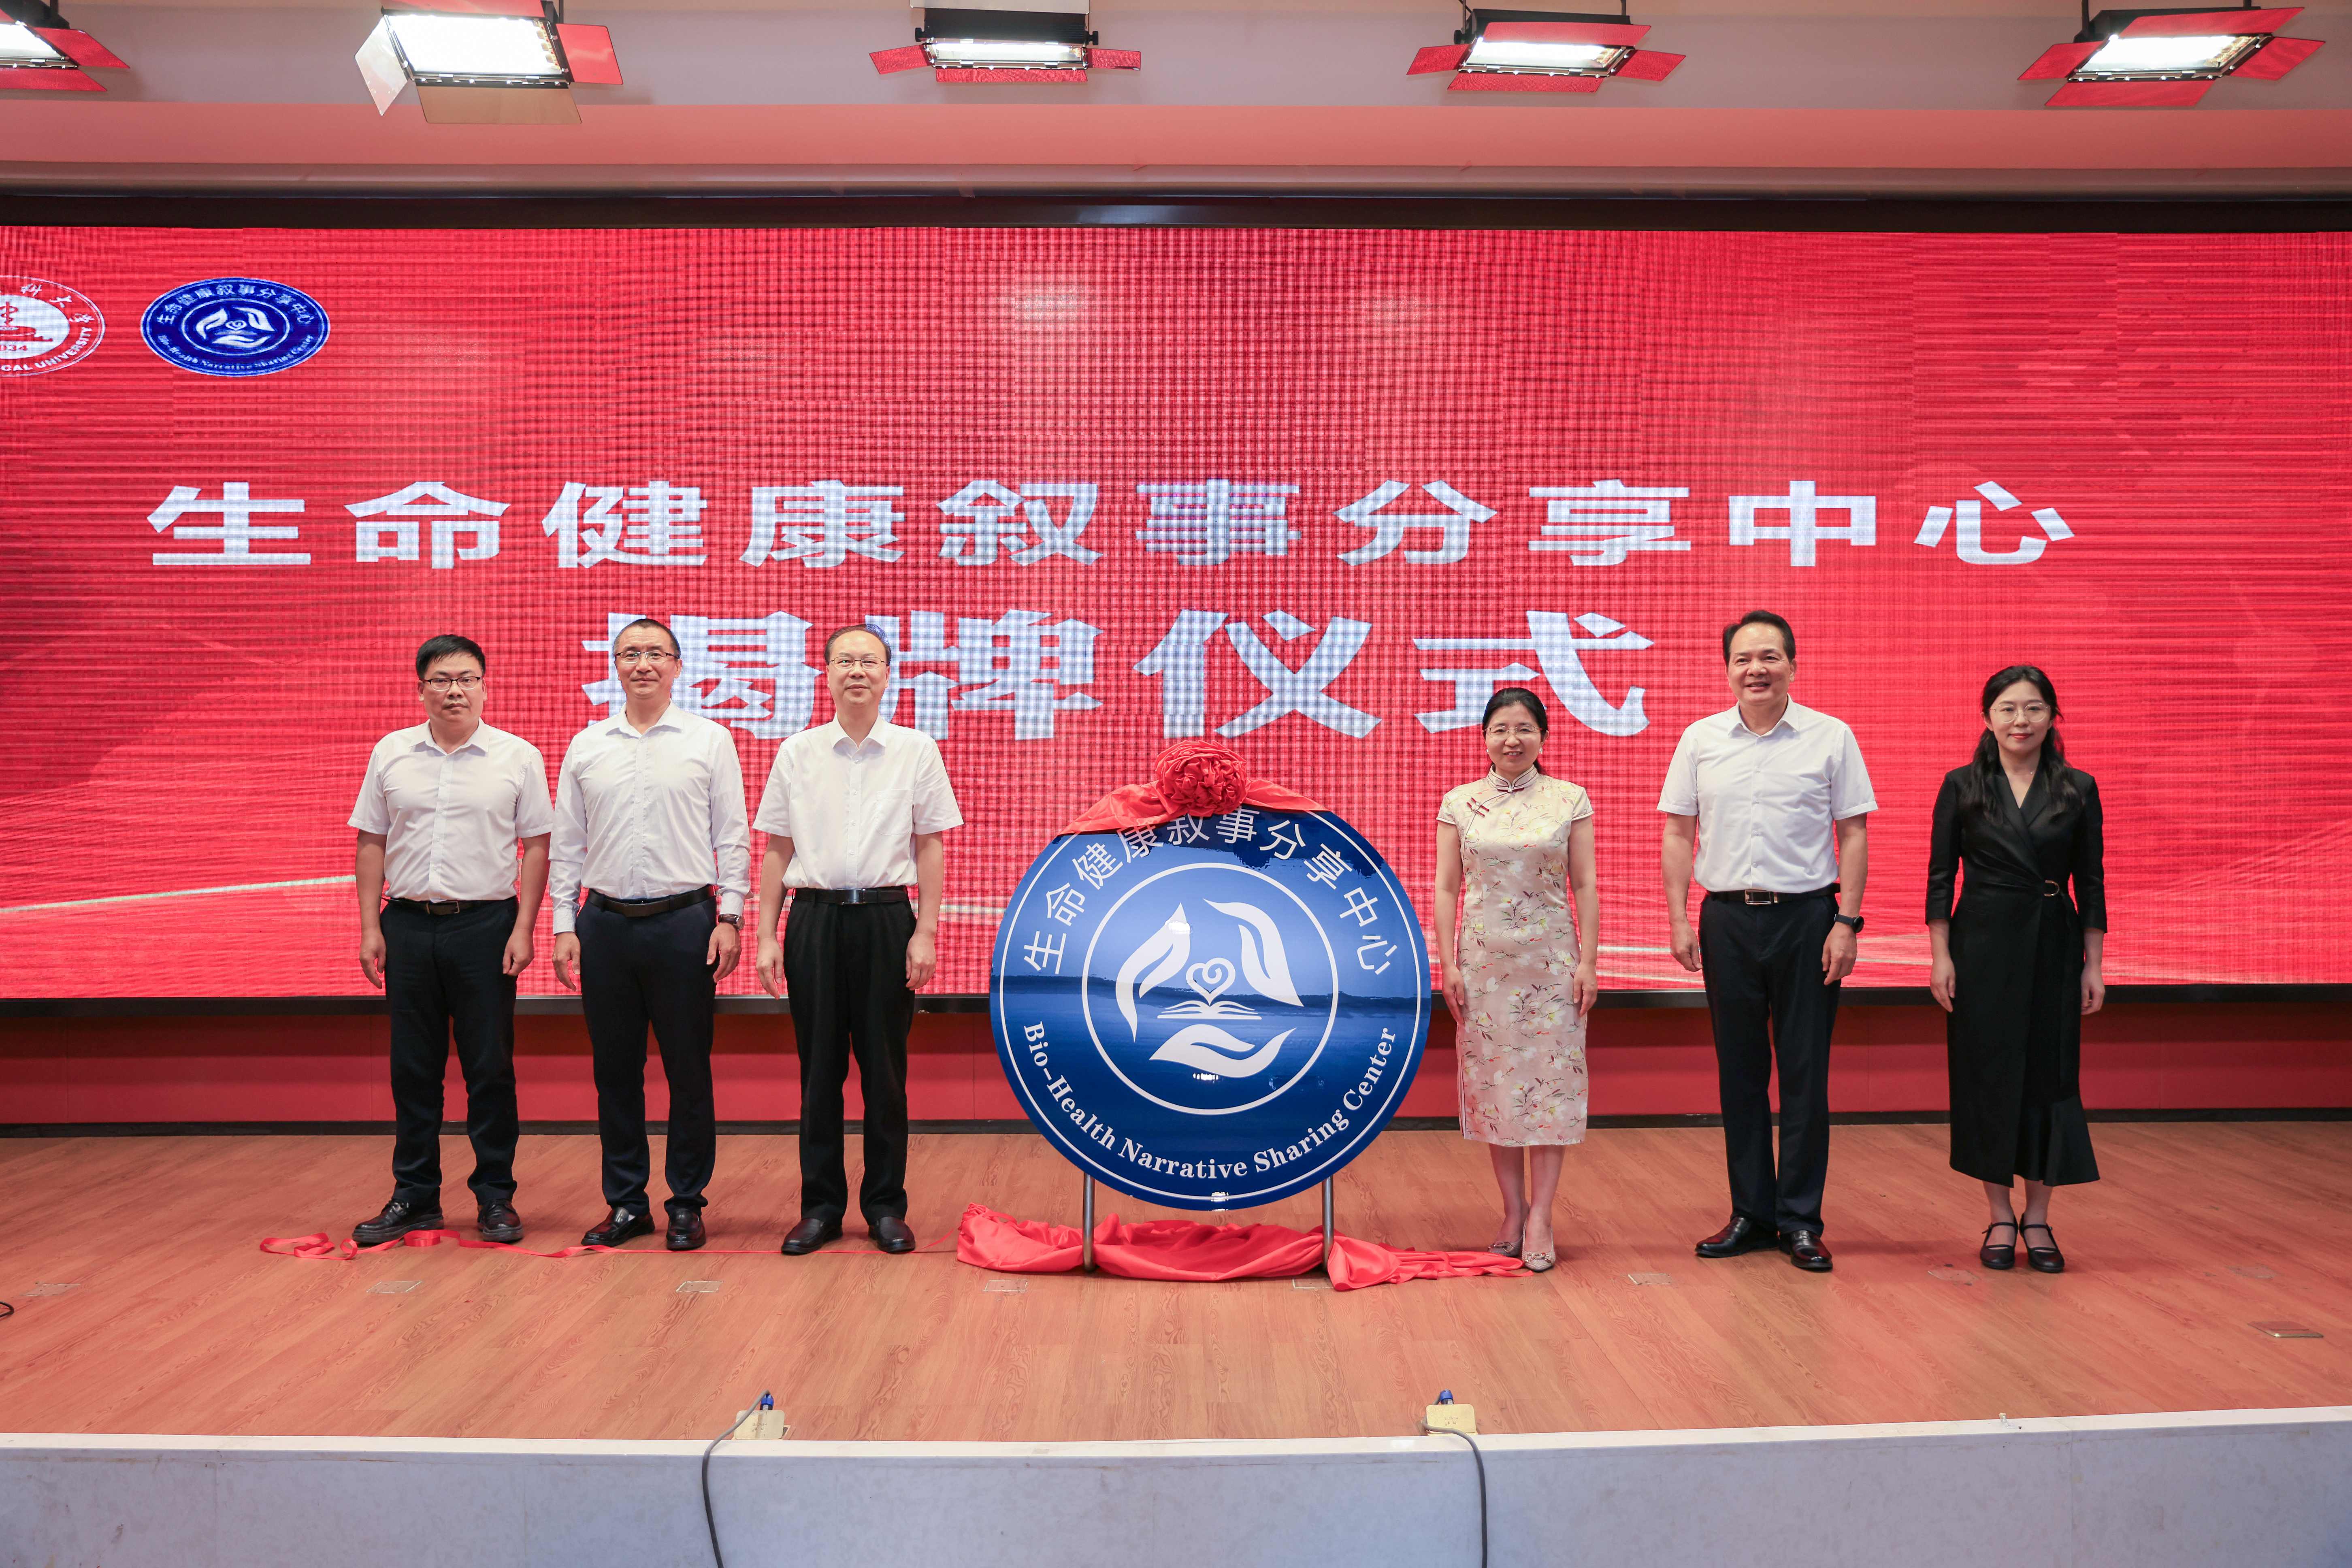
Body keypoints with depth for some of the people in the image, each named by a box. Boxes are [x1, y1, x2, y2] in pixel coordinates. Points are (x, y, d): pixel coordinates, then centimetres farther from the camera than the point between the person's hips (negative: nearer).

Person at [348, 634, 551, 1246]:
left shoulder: (518, 758, 0)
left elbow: (536, 847, 0)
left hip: (486, 924, -2)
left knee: (490, 1068, 3)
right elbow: (371, 845, 9)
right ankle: (414, 1196, 18)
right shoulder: (391, 754, 7)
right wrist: (370, 928, 2)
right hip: (408, 924, 2)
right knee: (413, 1068, 8)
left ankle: (496, 1197, 13)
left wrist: (523, 929, -7)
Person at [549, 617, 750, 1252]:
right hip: (606, 922, 3)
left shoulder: (710, 741, 3)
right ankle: (626, 1201, 19)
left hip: (684, 921, -2)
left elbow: (733, 838, 2)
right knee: (615, 1069, 8)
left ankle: (687, 1202, 13)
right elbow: (567, 845, 11)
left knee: (688, 1069, 3)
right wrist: (564, 927, 4)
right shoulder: (586, 746, 9)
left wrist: (729, 919, -6)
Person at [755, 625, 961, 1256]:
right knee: (819, 1068, 5)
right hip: (815, 919, 1)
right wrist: (766, 937, 4)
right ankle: (821, 1206, 15)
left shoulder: (917, 750, 4)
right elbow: (777, 850, 9)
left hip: (887, 919, -1)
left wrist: (926, 932, -3)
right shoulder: (797, 753, 7)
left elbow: (930, 848, 4)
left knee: (885, 1069, 4)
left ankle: (886, 1205, 14)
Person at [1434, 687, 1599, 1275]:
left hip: (1551, 960, -1)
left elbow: (1586, 886, 2)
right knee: (1492, 1081, 4)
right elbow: (1445, 888, 5)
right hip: (1484, 958, 1)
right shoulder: (1459, 803, 4)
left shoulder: (1570, 800, 2)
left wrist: (1588, 962, -4)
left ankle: (1539, 1218, 2)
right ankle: (1513, 1214, 14)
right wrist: (1448, 964, -2)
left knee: (1550, 1078, -3)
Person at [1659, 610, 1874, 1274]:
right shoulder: (1700, 740, 6)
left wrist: (1846, 922, -7)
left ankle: (1801, 1220, 12)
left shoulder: (1831, 738, 0)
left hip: (1806, 918, -2)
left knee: (1805, 1073, 2)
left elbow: (1852, 834, 0)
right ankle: (1751, 1214, 18)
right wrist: (1679, 920, 0)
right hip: (1727, 920, 2)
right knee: (1740, 1072, 8)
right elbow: (1679, 834, 7)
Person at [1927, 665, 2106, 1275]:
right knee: (1987, 1075, 2)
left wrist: (2093, 965, 2)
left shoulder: (2078, 790, 3)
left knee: (2050, 1075, 3)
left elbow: (2091, 884, 5)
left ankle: (2038, 1219, 16)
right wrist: (1941, 957, -5)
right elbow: (1940, 878, 1)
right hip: (1983, 945, -1)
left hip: (2053, 947, 1)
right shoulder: (1963, 786, 0)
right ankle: (2000, 1218, 15)